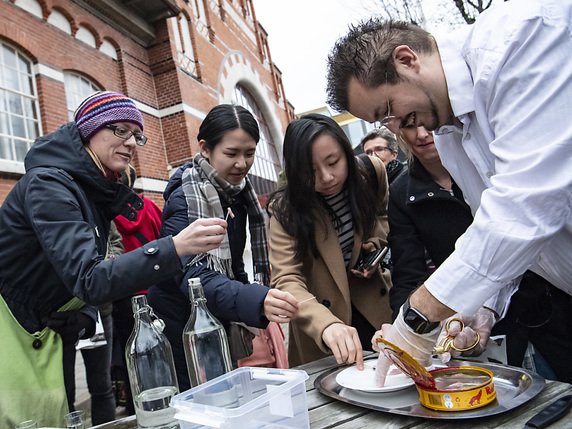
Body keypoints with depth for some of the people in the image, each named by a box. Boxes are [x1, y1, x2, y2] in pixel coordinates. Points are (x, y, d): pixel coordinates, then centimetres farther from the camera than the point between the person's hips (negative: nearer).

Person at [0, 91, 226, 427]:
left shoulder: (97, 191, 4)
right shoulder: (49, 184, -21)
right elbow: (89, 280, -33)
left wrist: (82, 319, -9)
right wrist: (175, 248, -45)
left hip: (40, 335, 8)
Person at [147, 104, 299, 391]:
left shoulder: (236, 189, 0)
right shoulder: (186, 197, -23)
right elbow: (193, 276, -36)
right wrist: (257, 301, -51)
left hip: (219, 321, 7)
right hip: (181, 326, -7)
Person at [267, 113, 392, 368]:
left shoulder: (371, 172, -13)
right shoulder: (285, 209, -22)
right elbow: (287, 281, -31)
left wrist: (376, 243, -12)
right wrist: (326, 325, -48)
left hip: (376, 305, 3)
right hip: (323, 314, -2)